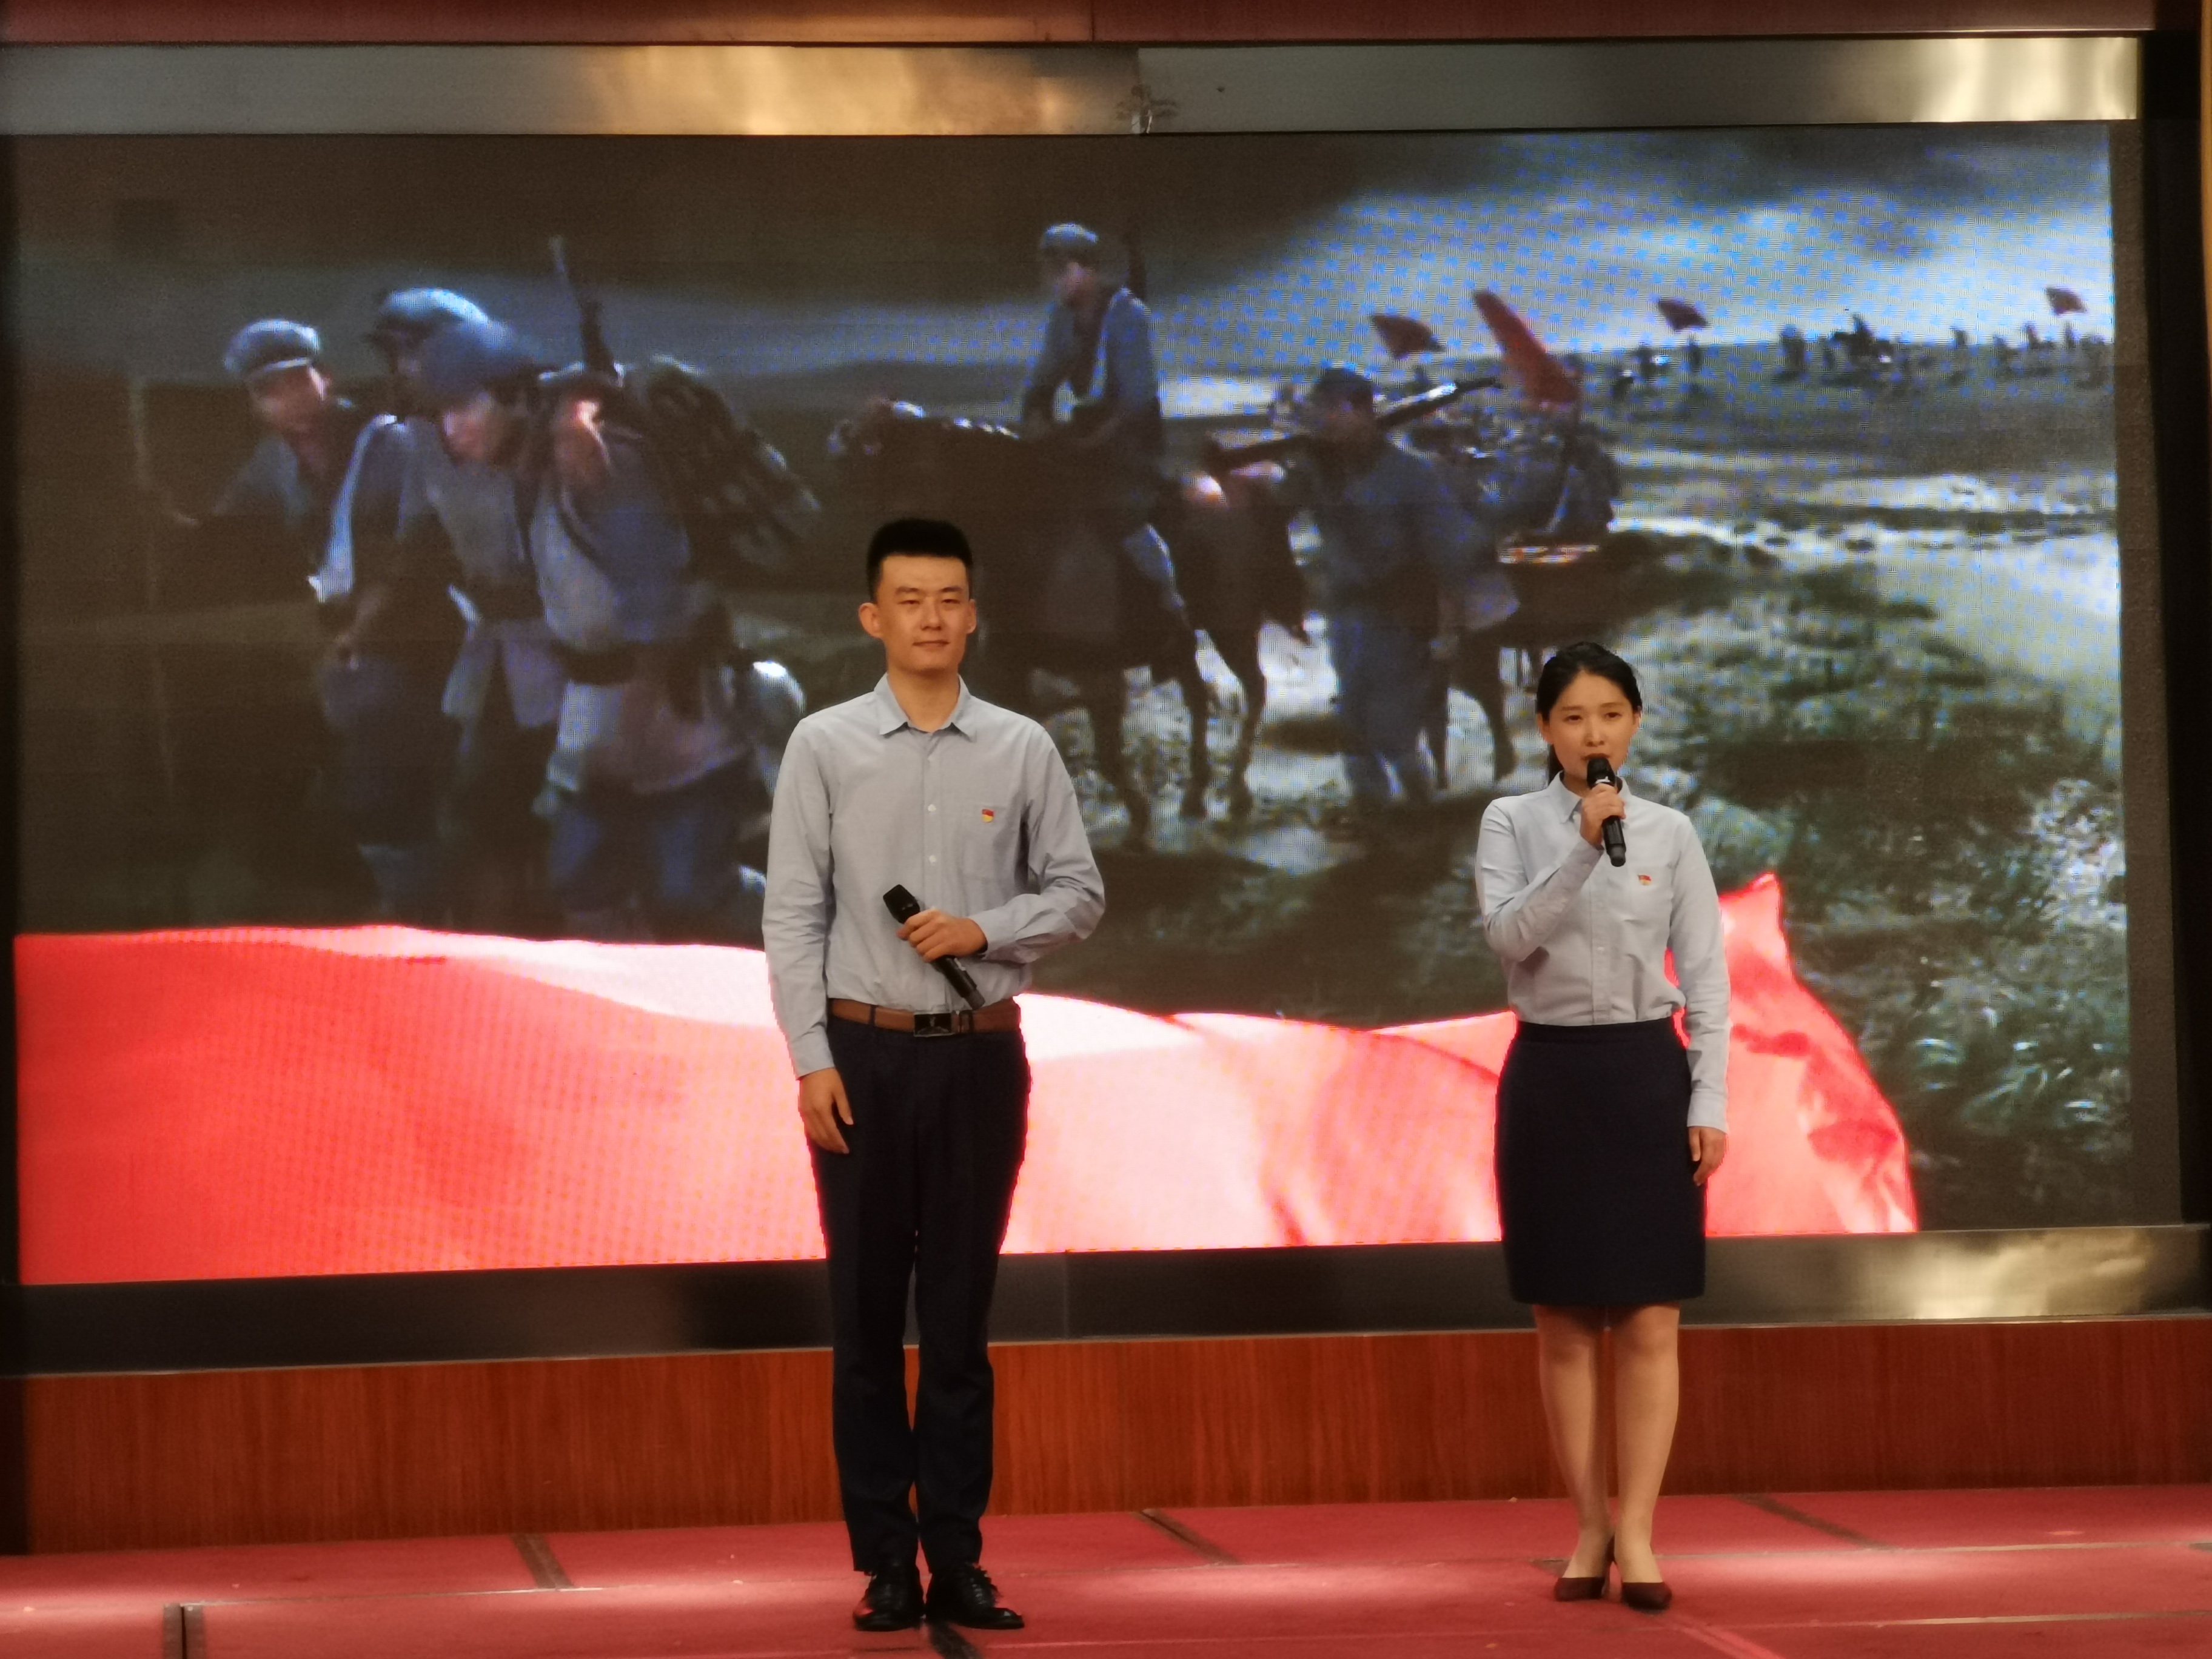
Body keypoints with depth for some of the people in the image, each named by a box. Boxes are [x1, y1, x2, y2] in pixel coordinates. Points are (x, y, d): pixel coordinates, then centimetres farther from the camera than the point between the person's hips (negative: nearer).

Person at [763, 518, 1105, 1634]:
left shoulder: (1022, 750, 4)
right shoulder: (825, 747, 0)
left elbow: (1079, 893, 8)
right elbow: (793, 913, -1)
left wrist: (985, 931, -10)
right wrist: (813, 1061, -8)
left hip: (981, 1051, 1)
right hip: (864, 1051, -1)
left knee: (961, 1312, 6)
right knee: (867, 1313, 3)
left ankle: (958, 1558, 12)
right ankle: (885, 1564, 10)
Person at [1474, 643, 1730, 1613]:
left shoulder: (1670, 833, 4)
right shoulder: (1513, 825, 1)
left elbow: (1705, 978, 3)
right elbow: (1510, 936, -15)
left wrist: (1709, 1103, -4)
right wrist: (1583, 848, -24)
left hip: (1645, 1073, 0)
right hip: (1549, 1075, 0)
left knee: (1649, 1323, -3)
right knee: (1565, 1323, 5)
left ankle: (1635, 1532, 0)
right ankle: (1590, 1527, 13)